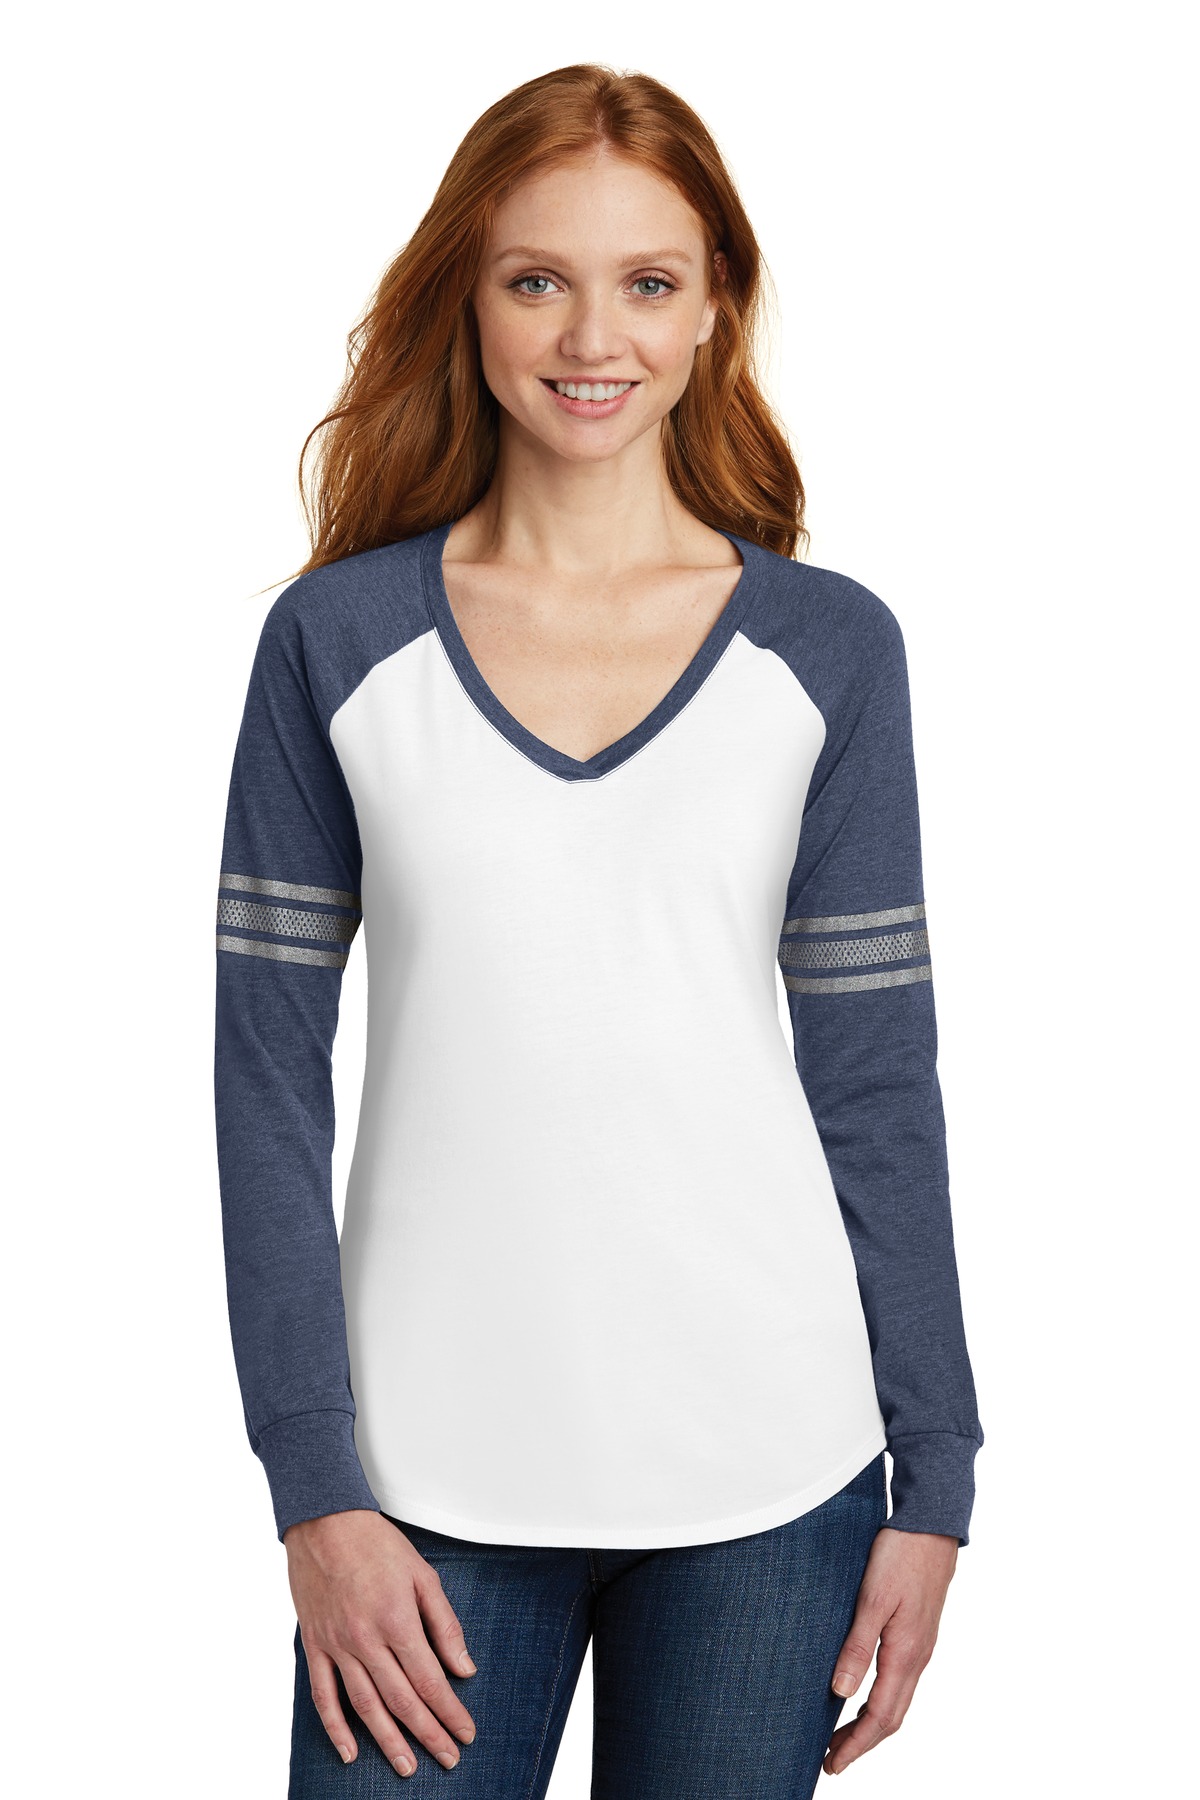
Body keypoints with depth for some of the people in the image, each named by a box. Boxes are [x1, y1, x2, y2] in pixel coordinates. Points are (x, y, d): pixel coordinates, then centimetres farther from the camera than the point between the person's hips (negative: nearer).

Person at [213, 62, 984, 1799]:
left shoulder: (830, 647, 2)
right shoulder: (337, 636, 0)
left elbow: (878, 1076, 4)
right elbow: (269, 1073, 0)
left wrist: (935, 1479, 2)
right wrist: (315, 1488, -5)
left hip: (764, 1467, 1)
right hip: (435, 1468, 0)